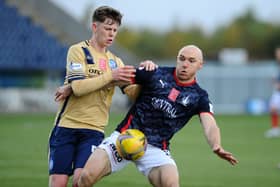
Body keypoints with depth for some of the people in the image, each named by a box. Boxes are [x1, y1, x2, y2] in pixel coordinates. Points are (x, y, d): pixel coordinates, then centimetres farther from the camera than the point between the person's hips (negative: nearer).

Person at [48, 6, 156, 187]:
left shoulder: (115, 61, 16)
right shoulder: (78, 50, -2)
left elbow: (133, 91, 8)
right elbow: (78, 87, -15)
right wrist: (110, 76, -17)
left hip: (94, 130, 3)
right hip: (67, 126, -3)